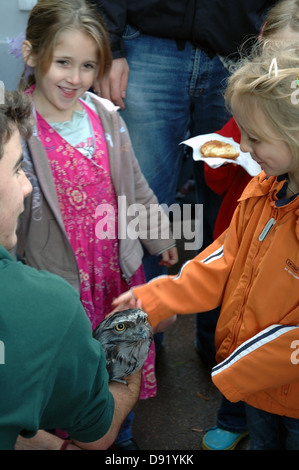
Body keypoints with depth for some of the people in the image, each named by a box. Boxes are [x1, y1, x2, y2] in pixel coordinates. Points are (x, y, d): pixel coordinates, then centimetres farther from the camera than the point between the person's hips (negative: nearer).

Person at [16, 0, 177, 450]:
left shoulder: (106, 116, -2)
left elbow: (134, 184, 11)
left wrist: (160, 236, 20)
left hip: (119, 269, 5)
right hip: (61, 280, -5)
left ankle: (123, 436, 47)